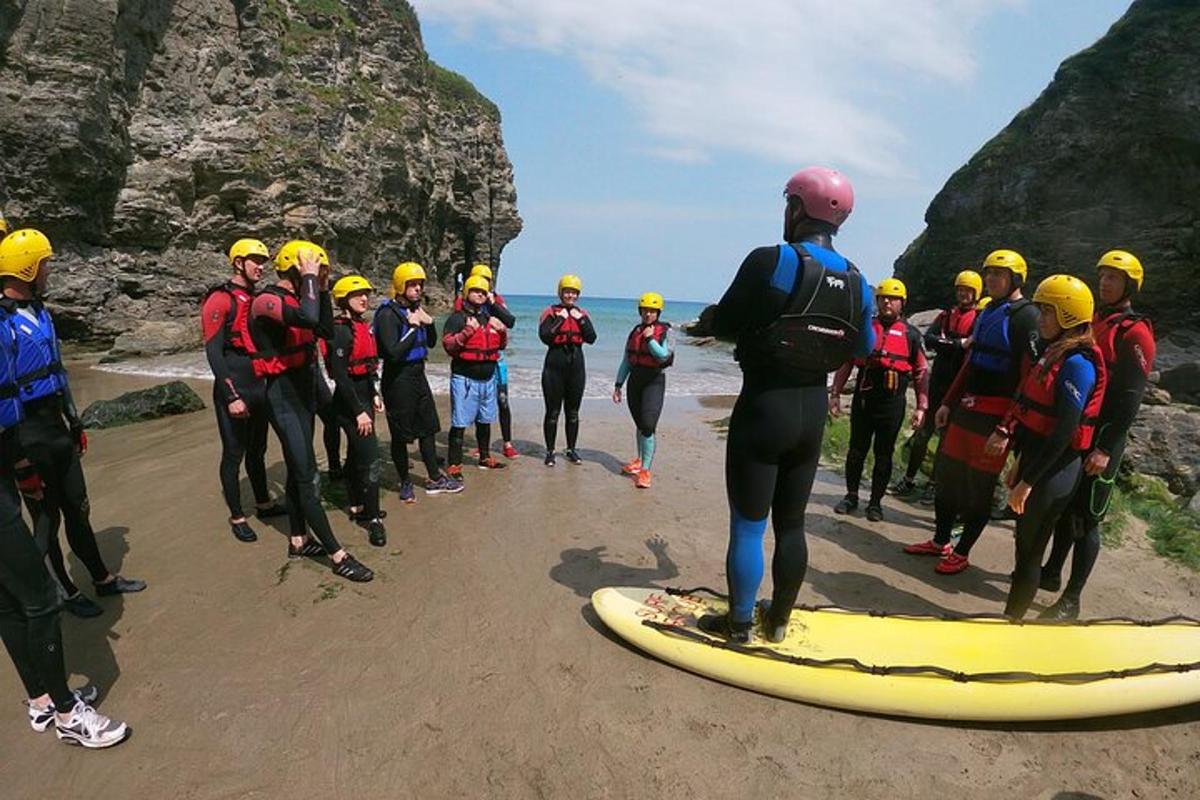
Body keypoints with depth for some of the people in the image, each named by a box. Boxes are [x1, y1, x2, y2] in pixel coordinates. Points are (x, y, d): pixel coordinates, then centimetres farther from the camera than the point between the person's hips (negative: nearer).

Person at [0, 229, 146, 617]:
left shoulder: (40, 312, 10)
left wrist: (75, 423, 21)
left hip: (56, 425, 8)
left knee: (77, 508, 17)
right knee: (47, 515, 7)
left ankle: (103, 579, 30)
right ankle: (65, 592, 23)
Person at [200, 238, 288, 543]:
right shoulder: (220, 299, -10)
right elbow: (213, 352, -16)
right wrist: (232, 397, -20)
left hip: (260, 388, 7)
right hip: (233, 390, -7)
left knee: (257, 450, 18)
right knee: (234, 454, 3)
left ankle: (264, 503, 33)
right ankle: (237, 517, 15)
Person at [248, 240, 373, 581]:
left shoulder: (297, 300, 11)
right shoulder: (267, 301, -17)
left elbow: (327, 330, 11)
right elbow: (308, 318, -36)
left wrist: (322, 289, 5)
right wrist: (310, 279, -23)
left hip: (305, 393, 10)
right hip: (284, 398, -10)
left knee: (297, 472, 16)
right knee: (308, 478, -8)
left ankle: (298, 541, 28)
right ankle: (338, 555, -6)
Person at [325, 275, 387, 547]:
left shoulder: (364, 325, 11)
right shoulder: (340, 329, -16)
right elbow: (340, 374, -20)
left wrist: (374, 395, 14)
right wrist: (358, 411, -21)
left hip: (364, 394, 9)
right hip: (348, 400, -9)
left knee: (356, 454, 17)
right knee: (370, 456, -11)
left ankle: (358, 507, 29)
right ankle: (373, 518, -4)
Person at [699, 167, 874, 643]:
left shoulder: (771, 261, -15)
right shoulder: (857, 283, 3)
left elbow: (724, 325, -11)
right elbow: (863, 349, 12)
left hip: (762, 408, -6)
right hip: (813, 413, 6)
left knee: (748, 525, 6)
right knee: (791, 524, 17)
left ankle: (739, 624, 20)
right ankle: (778, 620, 32)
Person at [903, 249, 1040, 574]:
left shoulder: (1026, 315, -10)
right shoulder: (986, 313, 17)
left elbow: (1029, 375, -16)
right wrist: (948, 403, 17)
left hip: (995, 414, -8)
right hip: (966, 408, 8)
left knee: (979, 485, 2)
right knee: (946, 473, 13)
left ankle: (962, 553, 15)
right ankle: (940, 541, 26)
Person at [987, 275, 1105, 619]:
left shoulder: (1077, 363, -17)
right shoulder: (1054, 353, 11)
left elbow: (1064, 433, -21)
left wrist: (1027, 481, -18)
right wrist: (1020, 463, 18)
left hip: (1054, 471, -9)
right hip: (1036, 460, 9)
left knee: (1029, 551, 3)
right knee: (1025, 546, 16)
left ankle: (1011, 621, 15)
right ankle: (1011, 618, 27)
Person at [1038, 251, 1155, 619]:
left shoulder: (1134, 333, -10)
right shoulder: (1090, 322, 14)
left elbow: (1130, 398, -16)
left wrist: (1106, 449, -20)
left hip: (1101, 437, -7)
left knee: (1085, 518, -3)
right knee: (1063, 506, 17)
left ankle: (1071, 600, 6)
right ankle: (1052, 572, 32)